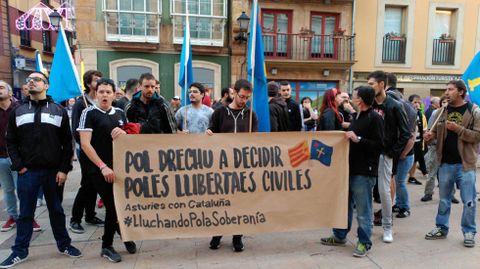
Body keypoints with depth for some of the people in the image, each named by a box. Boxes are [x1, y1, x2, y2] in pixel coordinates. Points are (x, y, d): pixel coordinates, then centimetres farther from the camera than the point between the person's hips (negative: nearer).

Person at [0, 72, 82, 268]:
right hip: (27, 171, 1)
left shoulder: (59, 111, 3)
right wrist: (18, 166, -5)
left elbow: (67, 142, -1)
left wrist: (64, 169, -7)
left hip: (53, 171, -1)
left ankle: (64, 244, 23)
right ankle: (20, 251, 23)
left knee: (56, 210, 10)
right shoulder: (18, 111, 8)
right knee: (25, 213, 9)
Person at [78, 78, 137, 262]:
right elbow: (85, 144, -12)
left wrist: (123, 133, -9)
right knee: (113, 206, -1)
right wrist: (103, 166, -18)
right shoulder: (89, 113, -5)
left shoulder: (120, 113, 9)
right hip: (99, 169, -5)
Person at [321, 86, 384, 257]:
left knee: (363, 209, 2)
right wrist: (348, 136, 6)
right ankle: (340, 236, 31)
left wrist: (358, 139, -22)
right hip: (350, 168, 9)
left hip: (364, 172, -9)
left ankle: (364, 242, 18)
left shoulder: (374, 118, -12)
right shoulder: (356, 116, 14)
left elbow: (379, 145, -18)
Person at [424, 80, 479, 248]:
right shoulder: (443, 111, 7)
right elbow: (436, 131, 14)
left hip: (465, 164, -4)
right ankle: (441, 228, 27)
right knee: (444, 199, 14)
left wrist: (458, 129, -22)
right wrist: (430, 135, -8)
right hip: (445, 163, 4)